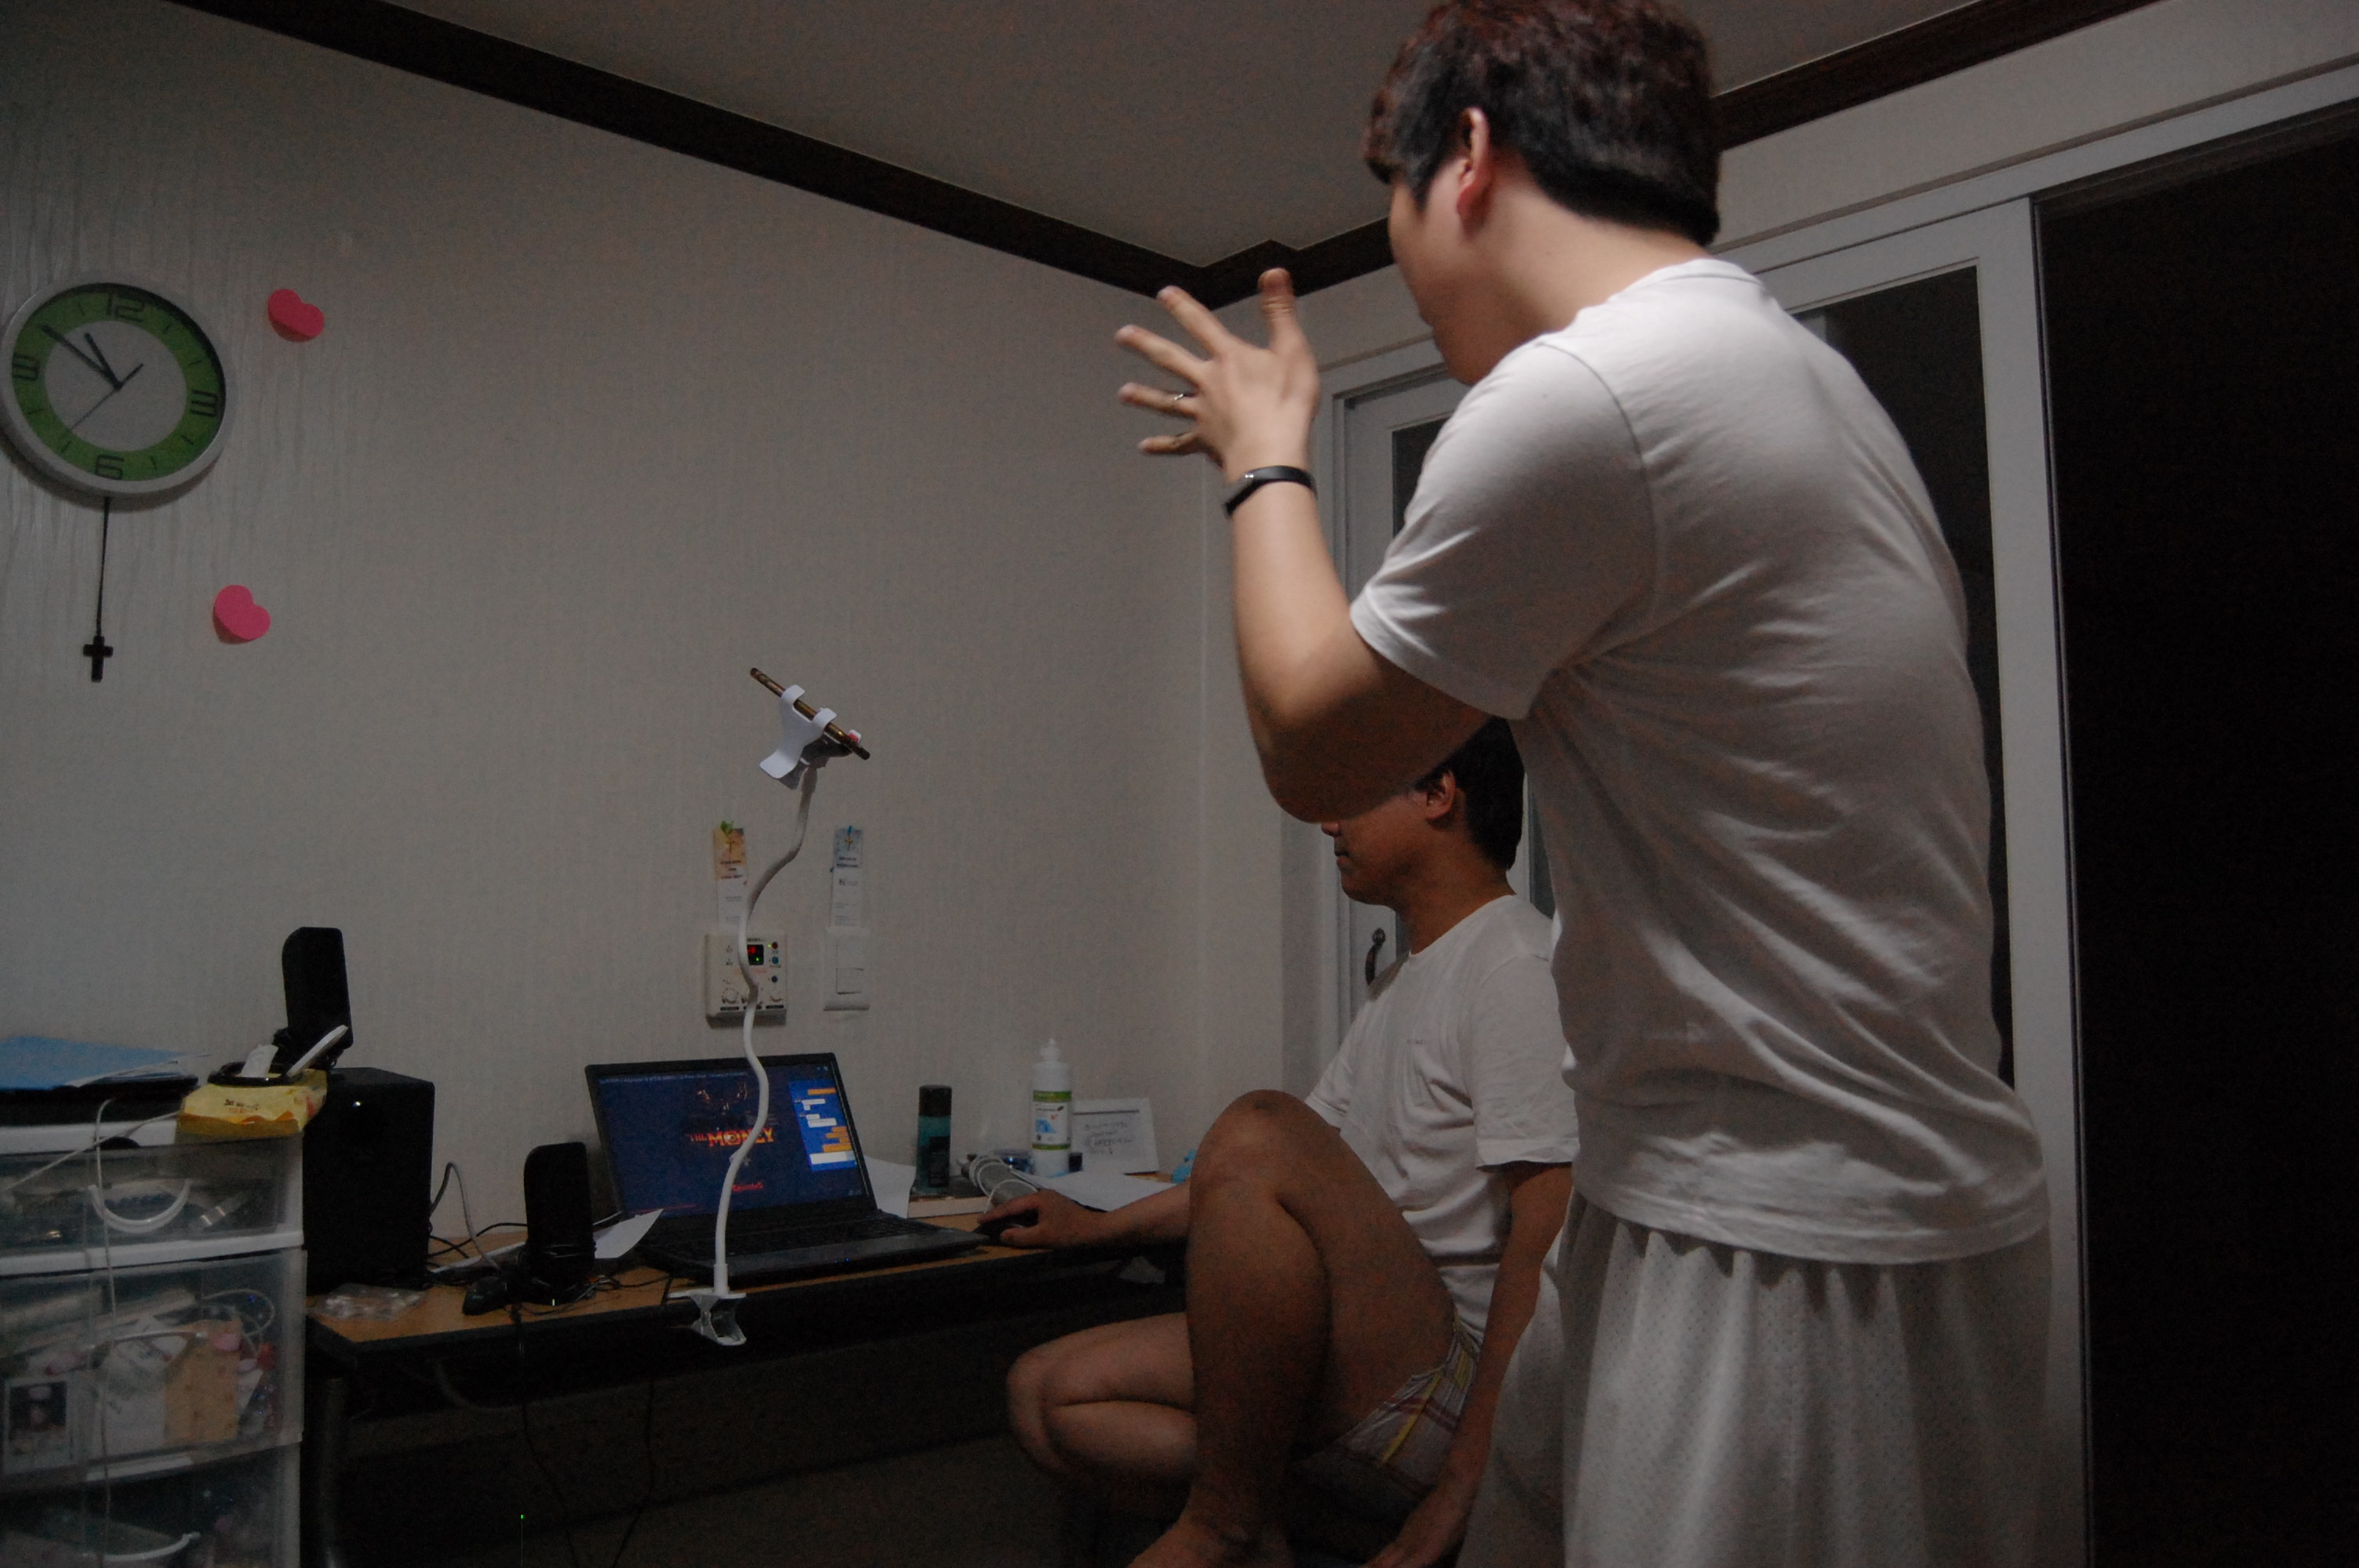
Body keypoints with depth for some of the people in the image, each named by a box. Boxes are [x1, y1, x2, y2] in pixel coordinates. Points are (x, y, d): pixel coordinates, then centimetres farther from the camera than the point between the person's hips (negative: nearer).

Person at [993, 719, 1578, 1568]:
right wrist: (1100, 1227, 29)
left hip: (1455, 1394, -9)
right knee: (1046, 1392, 2)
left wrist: (1459, 1494, -23)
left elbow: (1549, 1239, -21)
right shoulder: (1402, 985, 20)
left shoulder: (1516, 965, -11)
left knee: (1259, 1131, -29)